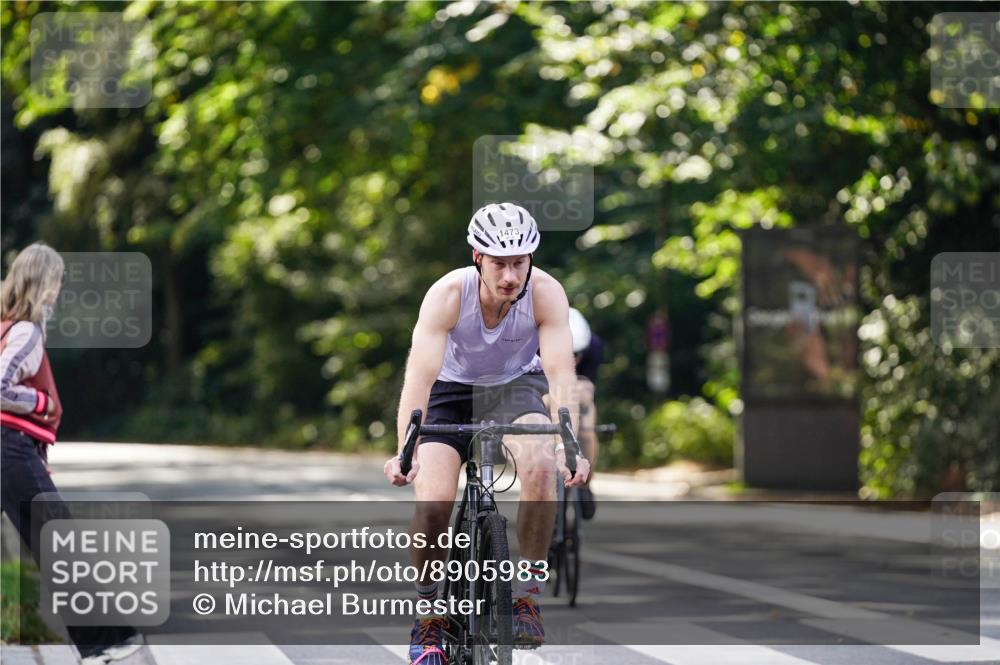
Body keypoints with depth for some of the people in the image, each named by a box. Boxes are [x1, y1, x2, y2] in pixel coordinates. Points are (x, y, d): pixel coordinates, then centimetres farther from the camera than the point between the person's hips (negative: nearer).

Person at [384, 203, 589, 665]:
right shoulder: (448, 294, -30)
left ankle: (527, 596, -16)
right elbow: (420, 376, -37)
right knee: (433, 501, -21)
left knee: (540, 465, -31)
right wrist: (405, 450, -50)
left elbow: (561, 375, -32)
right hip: (453, 390, 0)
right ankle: (429, 616, 3)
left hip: (516, 387, 1)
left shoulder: (546, 293, -26)